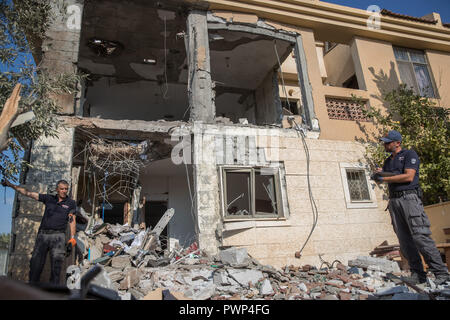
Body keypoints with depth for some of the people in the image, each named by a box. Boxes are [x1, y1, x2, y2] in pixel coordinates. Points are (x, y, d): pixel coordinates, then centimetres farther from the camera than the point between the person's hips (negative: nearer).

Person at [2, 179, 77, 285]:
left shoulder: (71, 203, 6)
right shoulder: (49, 198, 11)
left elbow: (72, 221, 1)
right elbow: (28, 193, 12)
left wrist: (72, 237, -9)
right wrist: (11, 185, 9)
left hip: (58, 236, -2)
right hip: (43, 234, 3)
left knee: (56, 263, -8)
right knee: (35, 262, 3)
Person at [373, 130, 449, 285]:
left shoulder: (409, 154, 2)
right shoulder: (388, 161, 23)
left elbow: (409, 176, -11)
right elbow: (380, 178, 20)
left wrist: (385, 178, -9)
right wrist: (378, 173, -2)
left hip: (409, 198, -6)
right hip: (394, 201, 6)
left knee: (420, 236, -13)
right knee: (404, 240, 1)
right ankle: (417, 275, 6)